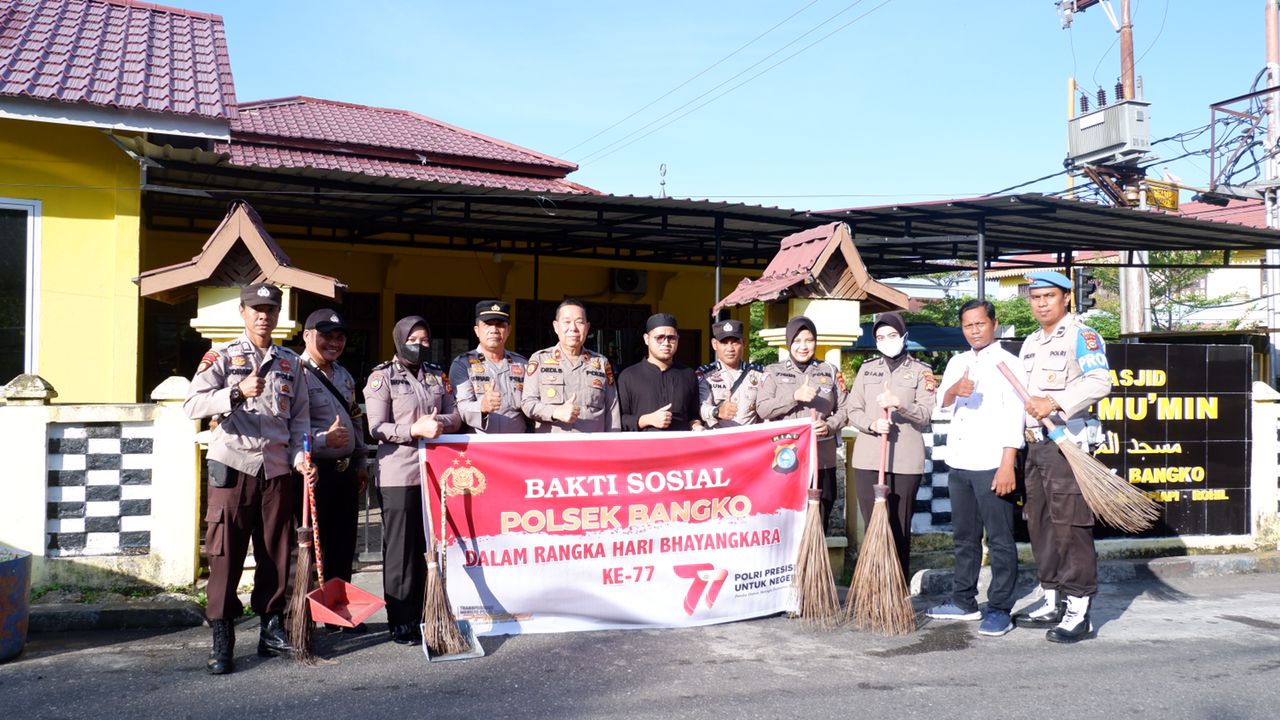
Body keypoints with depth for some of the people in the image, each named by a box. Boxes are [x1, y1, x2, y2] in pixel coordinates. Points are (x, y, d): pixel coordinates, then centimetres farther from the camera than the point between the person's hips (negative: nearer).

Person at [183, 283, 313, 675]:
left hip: (277, 468, 3)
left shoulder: (291, 363, 13)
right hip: (233, 465, -3)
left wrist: (300, 456, -3)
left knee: (276, 553, 7)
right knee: (226, 553, -2)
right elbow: (193, 404, -10)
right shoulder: (222, 356, 2)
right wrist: (237, 392, -24)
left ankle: (272, 628, 19)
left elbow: (300, 418, 13)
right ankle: (222, 641, 6)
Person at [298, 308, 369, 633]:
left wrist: (361, 462, 21)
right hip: (315, 472, -8)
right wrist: (323, 439, -23)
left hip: (346, 471, 8)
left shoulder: (344, 376, 17)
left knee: (343, 545, 13)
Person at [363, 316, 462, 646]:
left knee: (429, 548, 9)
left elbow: (455, 415, 11)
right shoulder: (382, 377, 0)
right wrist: (415, 429, -20)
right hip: (398, 477, -5)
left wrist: (440, 423, -11)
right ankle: (400, 624, 8)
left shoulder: (437, 376, 14)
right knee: (400, 551, 0)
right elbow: (377, 428, -8)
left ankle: (422, 617, 20)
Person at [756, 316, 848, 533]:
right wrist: (795, 397, -15)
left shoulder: (830, 371, 11)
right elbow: (762, 409, -4)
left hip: (822, 459, 2)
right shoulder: (773, 372, 7)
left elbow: (843, 410, 10)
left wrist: (829, 426, -11)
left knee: (819, 523, 3)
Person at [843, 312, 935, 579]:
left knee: (899, 530, -1)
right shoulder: (867, 368, 15)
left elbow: (925, 415, -3)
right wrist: (872, 424, -11)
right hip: (867, 459, 2)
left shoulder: (920, 371, 7)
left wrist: (900, 404, -21)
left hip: (905, 461, -2)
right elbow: (852, 410, 9)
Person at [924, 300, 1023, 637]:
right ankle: (963, 601, 24)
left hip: (992, 464, -6)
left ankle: (1000, 609, 4)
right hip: (958, 463, 6)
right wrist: (954, 390, -16)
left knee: (1000, 540, -1)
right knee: (964, 537, 14)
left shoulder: (1007, 363, -4)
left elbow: (1014, 416, -10)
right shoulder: (957, 363, 16)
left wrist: (1007, 465, -18)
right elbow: (941, 404, 8)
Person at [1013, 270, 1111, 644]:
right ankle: (1053, 602, 20)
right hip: (1035, 444, 9)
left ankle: (1078, 610, -4)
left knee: (1070, 525, -9)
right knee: (1040, 524, 11)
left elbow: (1099, 381, -20)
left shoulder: (1081, 335, -6)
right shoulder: (1031, 342, 20)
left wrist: (1056, 403, -29)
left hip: (1067, 443, -8)